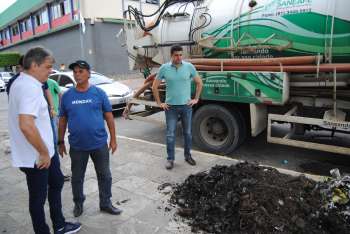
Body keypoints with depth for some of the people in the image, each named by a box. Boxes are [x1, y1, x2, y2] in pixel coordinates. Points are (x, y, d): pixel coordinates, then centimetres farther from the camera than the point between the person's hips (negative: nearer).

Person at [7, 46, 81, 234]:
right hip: (35, 156, -10)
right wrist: (44, 152, -24)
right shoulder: (30, 87, -24)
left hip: (43, 151, 10)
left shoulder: (21, 83, 9)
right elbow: (26, 125, -36)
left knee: (56, 182, 22)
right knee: (38, 196, 8)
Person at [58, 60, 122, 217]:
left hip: (99, 144, -1)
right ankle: (78, 203, 39)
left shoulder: (99, 93, -4)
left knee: (104, 175, 11)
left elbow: (109, 116, -1)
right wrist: (61, 142, 8)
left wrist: (113, 139, -1)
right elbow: (62, 120, 7)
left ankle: (105, 203, 30)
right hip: (77, 146, 1)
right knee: (77, 177, 16)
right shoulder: (67, 96, -1)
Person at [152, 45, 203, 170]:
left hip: (186, 106, 1)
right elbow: (154, 87, 4)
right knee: (170, 134, 4)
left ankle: (188, 155, 30)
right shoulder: (164, 68, -4)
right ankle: (170, 159, 17)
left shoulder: (189, 67, -3)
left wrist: (196, 99, 4)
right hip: (171, 107, -1)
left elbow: (199, 83, 8)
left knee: (187, 132, 12)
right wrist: (159, 103, 1)